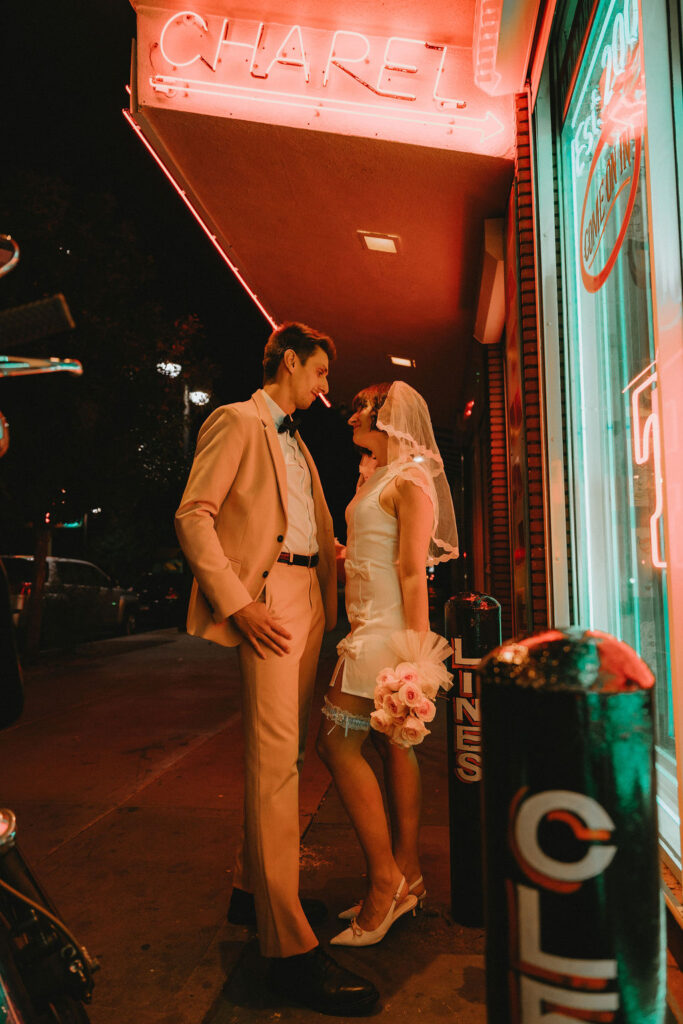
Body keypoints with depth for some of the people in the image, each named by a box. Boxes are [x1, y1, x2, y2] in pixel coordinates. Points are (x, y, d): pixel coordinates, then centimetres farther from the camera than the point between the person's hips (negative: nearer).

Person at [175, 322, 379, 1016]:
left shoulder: (295, 441, 26)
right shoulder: (236, 422, -1)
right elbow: (193, 516, -10)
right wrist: (238, 603, -19)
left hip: (307, 593, 9)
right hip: (267, 596, -9)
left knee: (281, 746, 12)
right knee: (274, 754, -11)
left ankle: (252, 888, 26)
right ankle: (289, 946, -6)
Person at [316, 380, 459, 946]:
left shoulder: (409, 480, -10)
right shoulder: (376, 476, 18)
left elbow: (413, 572, -18)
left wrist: (416, 651, -20)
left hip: (390, 627, -9)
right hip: (370, 625, 9)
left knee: (337, 742, -9)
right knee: (392, 744, 10)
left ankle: (387, 879, 1)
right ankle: (407, 878, 19)